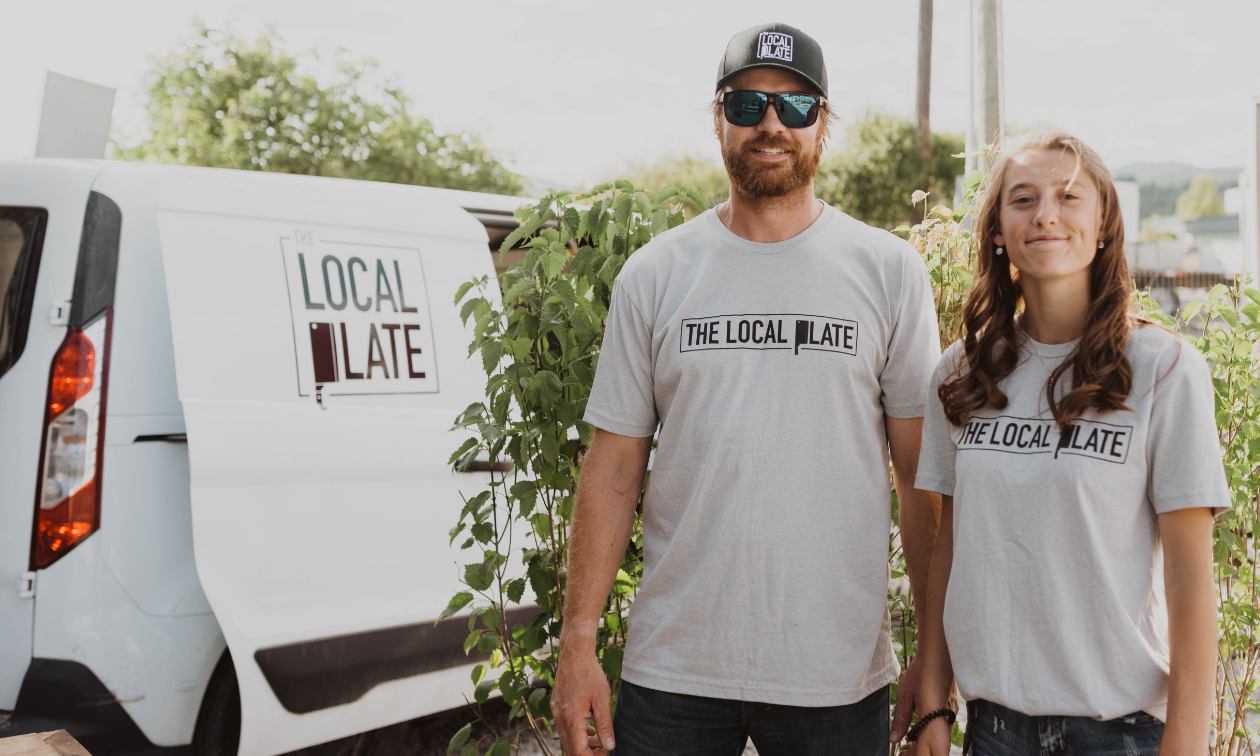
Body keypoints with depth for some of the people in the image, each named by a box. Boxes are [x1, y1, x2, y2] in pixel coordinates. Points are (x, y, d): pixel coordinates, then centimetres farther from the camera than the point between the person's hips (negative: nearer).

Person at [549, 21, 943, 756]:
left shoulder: (889, 271, 2)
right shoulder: (655, 275, 4)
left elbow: (923, 475, 2)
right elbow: (614, 469, 4)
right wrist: (578, 642, 0)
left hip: (838, 673, -1)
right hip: (673, 667, 1)